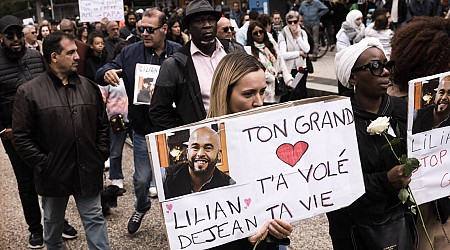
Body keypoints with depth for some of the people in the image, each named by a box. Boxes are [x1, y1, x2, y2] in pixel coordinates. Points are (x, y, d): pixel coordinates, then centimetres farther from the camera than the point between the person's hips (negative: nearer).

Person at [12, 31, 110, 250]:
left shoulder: (89, 87, 3)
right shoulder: (29, 92, -9)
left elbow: (102, 125, 10)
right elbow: (20, 137, -8)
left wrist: (101, 155, 2)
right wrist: (43, 164, -11)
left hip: (88, 172, 2)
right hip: (54, 173, -2)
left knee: (95, 219, 9)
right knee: (53, 222, 19)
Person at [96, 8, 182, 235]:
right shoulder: (130, 53, 0)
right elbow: (102, 73, -1)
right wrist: (106, 73, -26)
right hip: (143, 129, 2)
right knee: (141, 178, 15)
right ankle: (141, 207, 46)